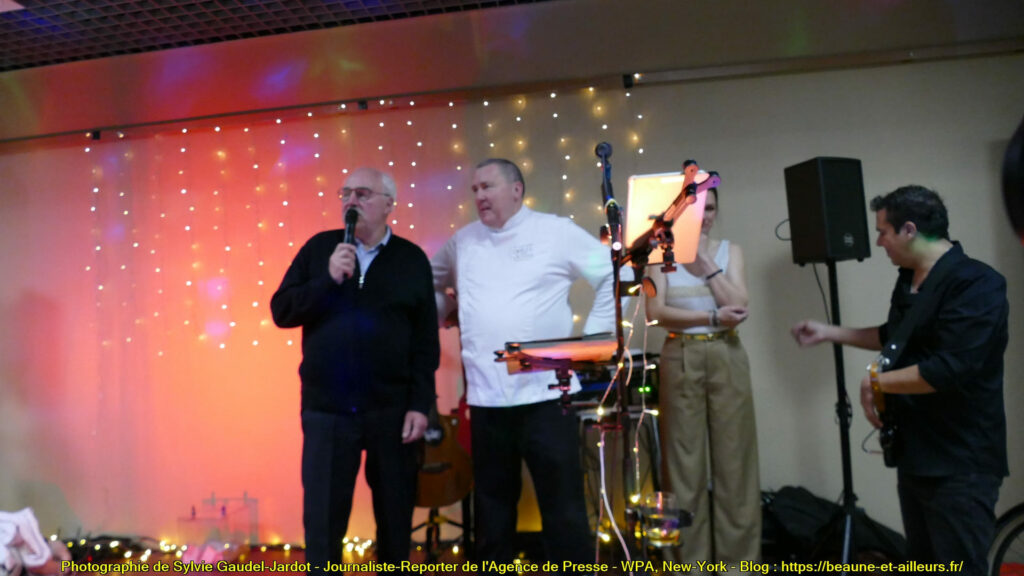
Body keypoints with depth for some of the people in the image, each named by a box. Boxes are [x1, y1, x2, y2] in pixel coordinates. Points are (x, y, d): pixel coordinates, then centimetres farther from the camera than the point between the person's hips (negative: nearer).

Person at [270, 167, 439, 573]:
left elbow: (426, 341, 0)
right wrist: (327, 280, -13)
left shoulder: (412, 259, 2)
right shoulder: (319, 248, 5)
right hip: (326, 408, 0)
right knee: (322, 517, 5)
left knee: (396, 513, 12)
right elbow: (281, 311, 1)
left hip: (392, 409, 0)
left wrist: (420, 405, -6)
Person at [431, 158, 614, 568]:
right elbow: (431, 284, 27)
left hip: (546, 393, -4)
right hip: (485, 398, 4)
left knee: (563, 506, 1)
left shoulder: (556, 232, -2)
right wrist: (443, 317, 12)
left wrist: (592, 338, -3)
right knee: (492, 507, 14)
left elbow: (616, 274, 0)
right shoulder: (463, 242, 11)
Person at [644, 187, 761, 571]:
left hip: (726, 358, 1)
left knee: (733, 456, 4)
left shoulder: (730, 251, 7)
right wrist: (712, 316, -15)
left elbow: (738, 307, -6)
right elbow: (655, 312, -10)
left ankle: (738, 557, 16)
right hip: (681, 359, -1)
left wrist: (706, 264, -9)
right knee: (685, 458, 4)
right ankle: (690, 559, 16)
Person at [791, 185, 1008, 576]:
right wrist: (829, 333, 22)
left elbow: (947, 371, -29)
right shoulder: (909, 279, 9)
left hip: (960, 463, -9)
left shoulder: (976, 285, -20)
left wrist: (876, 382, -16)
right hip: (916, 452, 9)